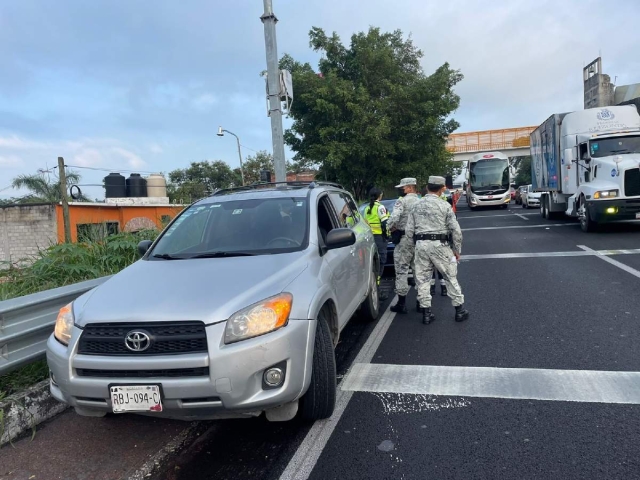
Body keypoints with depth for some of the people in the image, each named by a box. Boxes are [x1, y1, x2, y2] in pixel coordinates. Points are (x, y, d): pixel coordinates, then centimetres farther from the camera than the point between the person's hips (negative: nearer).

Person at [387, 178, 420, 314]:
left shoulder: (402, 201, -9)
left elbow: (394, 217, -22)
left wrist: (390, 227, -4)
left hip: (404, 239, -7)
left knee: (402, 270, -1)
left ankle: (401, 303, 2)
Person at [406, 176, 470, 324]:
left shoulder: (417, 206, 7)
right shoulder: (444, 205, -4)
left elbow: (409, 230, 5)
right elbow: (456, 230, -7)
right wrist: (457, 250, 2)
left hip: (421, 245, 3)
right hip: (439, 245, -3)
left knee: (422, 279, 10)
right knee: (450, 277, 10)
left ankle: (426, 313, 12)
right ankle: (460, 311, 18)